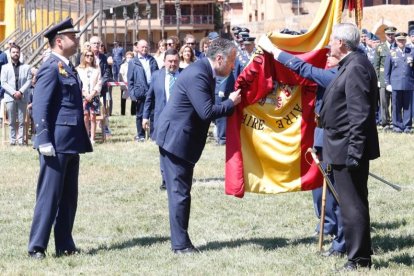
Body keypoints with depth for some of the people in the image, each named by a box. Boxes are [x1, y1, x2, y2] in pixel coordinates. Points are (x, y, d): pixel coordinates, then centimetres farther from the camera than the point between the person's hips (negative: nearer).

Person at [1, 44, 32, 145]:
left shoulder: (26, 67, 9)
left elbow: (29, 81, 2)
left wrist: (21, 91, -12)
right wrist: (13, 92, -10)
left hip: (23, 97, 0)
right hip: (10, 97, 0)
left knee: (21, 121, -2)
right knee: (12, 121, 2)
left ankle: (20, 140, -1)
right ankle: (12, 140, 6)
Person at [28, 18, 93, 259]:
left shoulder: (69, 67, 16)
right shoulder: (51, 68, -12)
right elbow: (40, 106, -17)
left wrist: (82, 140, 20)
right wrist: (44, 141, -22)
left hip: (72, 143, 9)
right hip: (57, 143, -9)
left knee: (69, 197, 12)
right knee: (49, 195, -6)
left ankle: (65, 245, 18)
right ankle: (37, 246, -2)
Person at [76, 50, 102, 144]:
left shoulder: (97, 69, 9)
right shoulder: (79, 69, 6)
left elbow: (99, 83, 4)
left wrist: (92, 94, -8)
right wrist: (85, 94, -9)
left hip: (94, 96, 1)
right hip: (83, 96, -1)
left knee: (93, 117, -3)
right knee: (85, 117, -5)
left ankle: (92, 138, -3)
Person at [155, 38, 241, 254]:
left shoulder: (204, 72, 10)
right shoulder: (197, 75, -22)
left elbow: (208, 109, 15)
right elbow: (206, 112, -27)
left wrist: (233, 103, 6)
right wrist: (231, 102, -14)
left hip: (181, 140, 11)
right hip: (175, 140, -11)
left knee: (181, 192, 13)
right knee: (179, 193, -5)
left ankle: (181, 242, 19)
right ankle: (181, 245, 0)